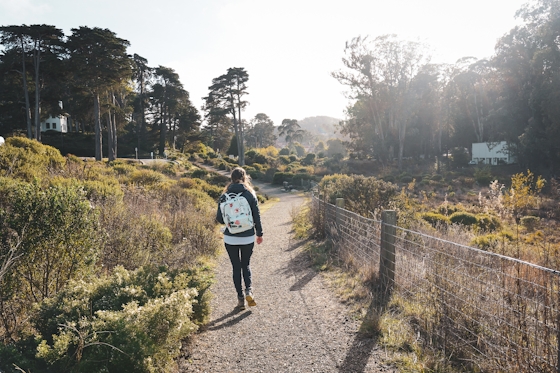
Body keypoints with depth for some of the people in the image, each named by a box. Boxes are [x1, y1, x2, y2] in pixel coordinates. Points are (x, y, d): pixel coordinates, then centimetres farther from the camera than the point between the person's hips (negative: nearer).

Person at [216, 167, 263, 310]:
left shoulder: (225, 196, -5)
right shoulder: (250, 194, -6)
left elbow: (219, 218, -2)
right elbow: (257, 216, -2)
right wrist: (259, 233, 10)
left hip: (230, 238, 0)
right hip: (248, 238, 0)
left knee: (236, 267, 12)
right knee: (246, 265, 18)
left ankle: (240, 298, 13)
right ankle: (249, 290, -2)